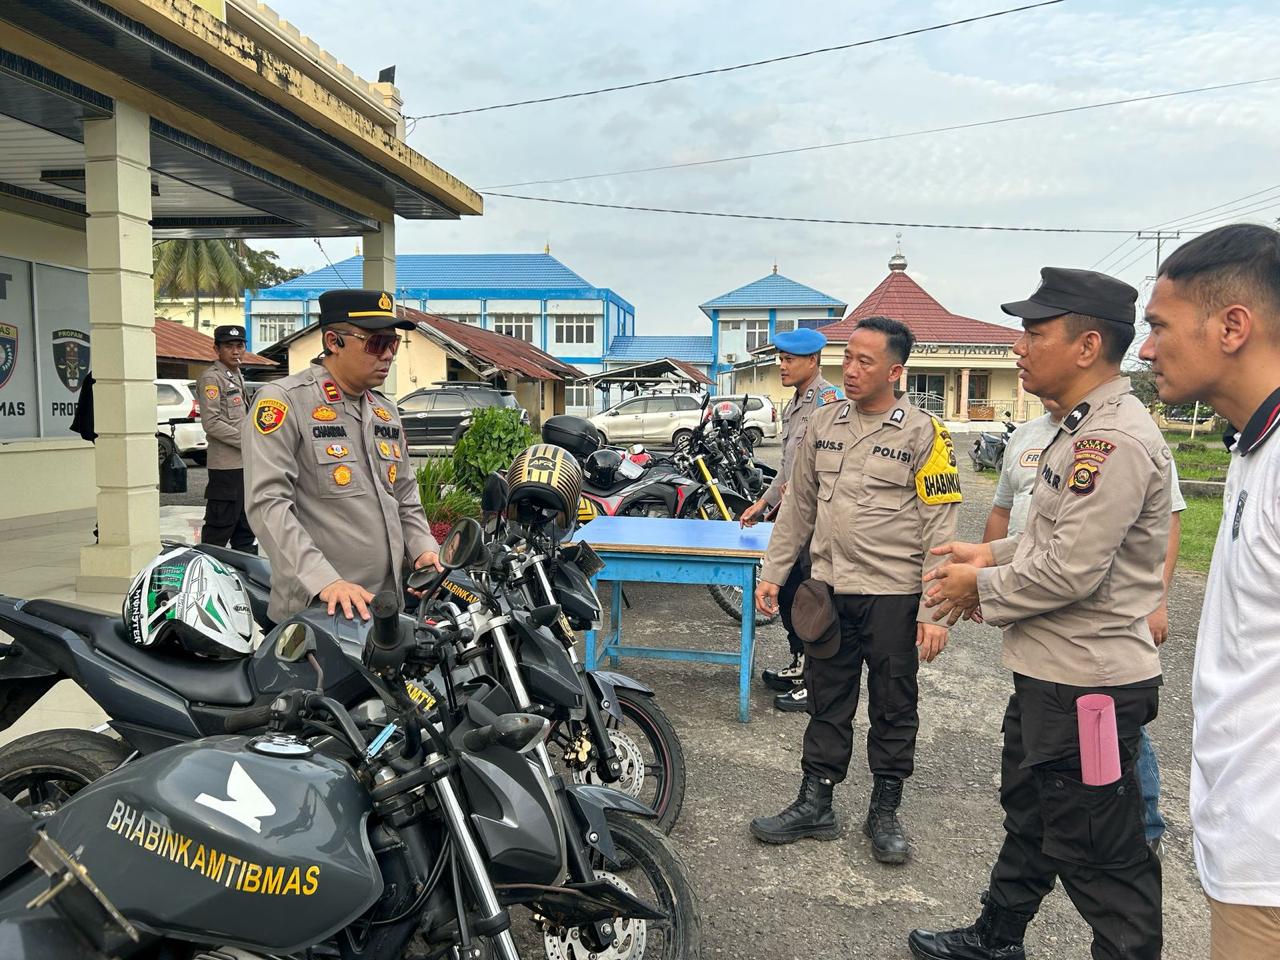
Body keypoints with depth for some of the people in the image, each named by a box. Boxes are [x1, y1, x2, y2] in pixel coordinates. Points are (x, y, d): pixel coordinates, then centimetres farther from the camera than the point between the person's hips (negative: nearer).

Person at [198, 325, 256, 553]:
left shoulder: (237, 376, 19)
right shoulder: (211, 378, -10)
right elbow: (211, 424, -18)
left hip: (245, 463, 9)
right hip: (226, 465, -9)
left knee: (245, 528, 16)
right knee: (220, 527, -6)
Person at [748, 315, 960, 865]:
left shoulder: (923, 433, -8)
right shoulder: (823, 424, 6)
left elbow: (940, 527, -9)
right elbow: (798, 506, 12)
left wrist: (934, 612, -14)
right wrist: (773, 573, 9)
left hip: (893, 595, -4)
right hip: (828, 590, 4)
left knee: (893, 711, 10)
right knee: (827, 705, 14)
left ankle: (885, 813, 27)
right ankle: (815, 804, 27)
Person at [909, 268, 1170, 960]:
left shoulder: (1117, 440, -23)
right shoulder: (1084, 428, 10)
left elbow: (1073, 571, -27)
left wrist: (983, 587, -12)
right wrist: (994, 554, 7)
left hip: (1088, 686, -11)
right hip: (1047, 672, 11)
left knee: (1101, 858, 5)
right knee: (1029, 820, 26)